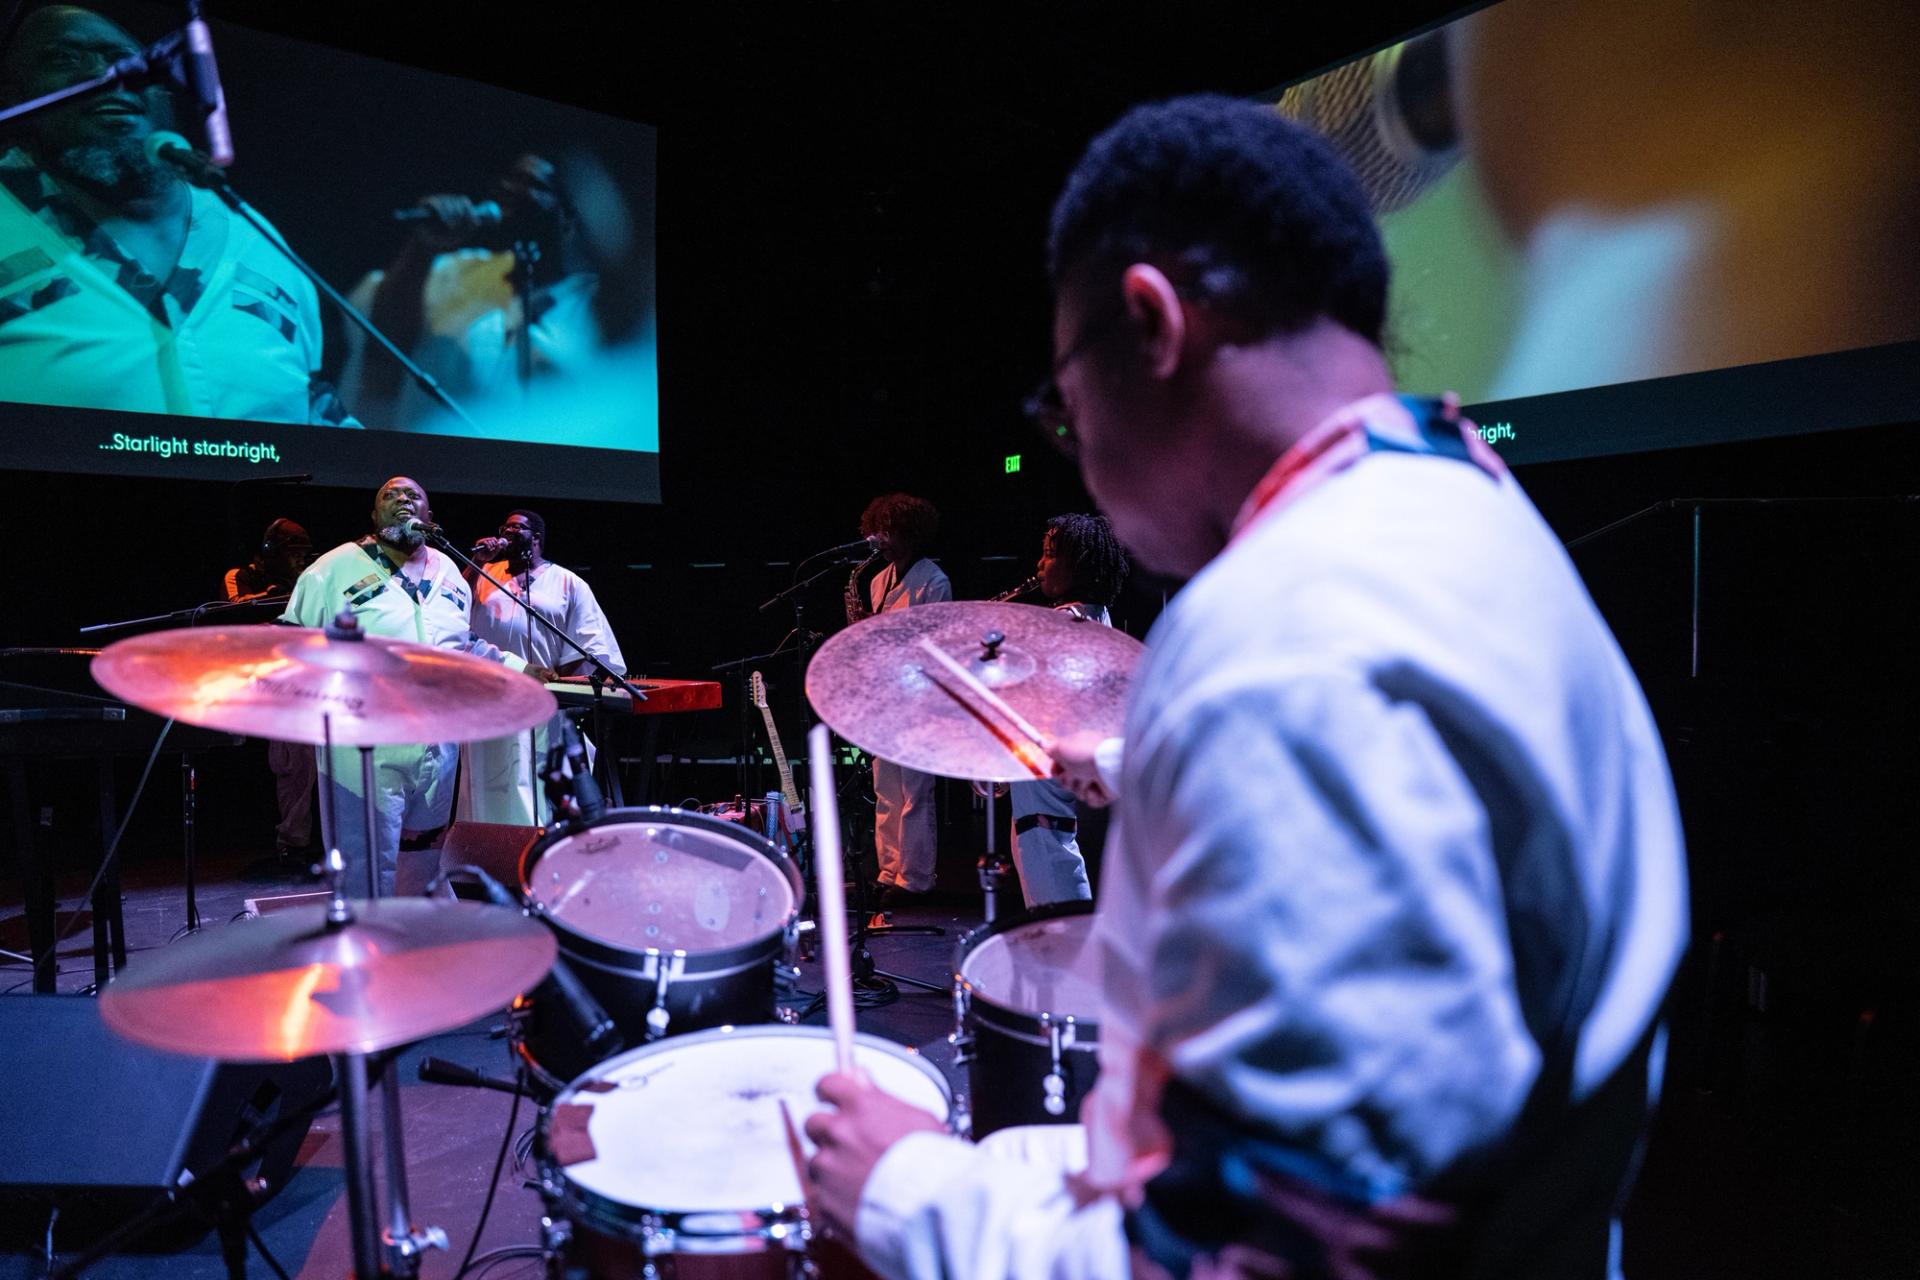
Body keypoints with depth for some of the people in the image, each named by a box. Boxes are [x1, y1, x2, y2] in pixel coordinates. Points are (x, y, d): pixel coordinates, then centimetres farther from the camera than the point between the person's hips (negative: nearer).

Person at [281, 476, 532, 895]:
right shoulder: (337, 568, -2)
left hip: (439, 754, 6)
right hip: (366, 757, -5)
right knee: (368, 879, -4)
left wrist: (518, 669, 19)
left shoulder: (448, 573, 14)